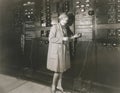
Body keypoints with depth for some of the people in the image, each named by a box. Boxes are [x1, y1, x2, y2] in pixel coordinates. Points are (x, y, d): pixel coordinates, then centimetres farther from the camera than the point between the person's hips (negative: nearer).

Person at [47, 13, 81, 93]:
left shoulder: (64, 28, 11)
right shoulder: (54, 27, -11)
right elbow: (51, 39, -17)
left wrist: (73, 37, 6)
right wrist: (62, 39, -22)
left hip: (63, 51, 7)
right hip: (56, 51, -7)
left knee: (62, 69, 11)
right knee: (57, 70, -3)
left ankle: (59, 85, 25)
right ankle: (53, 86, 17)